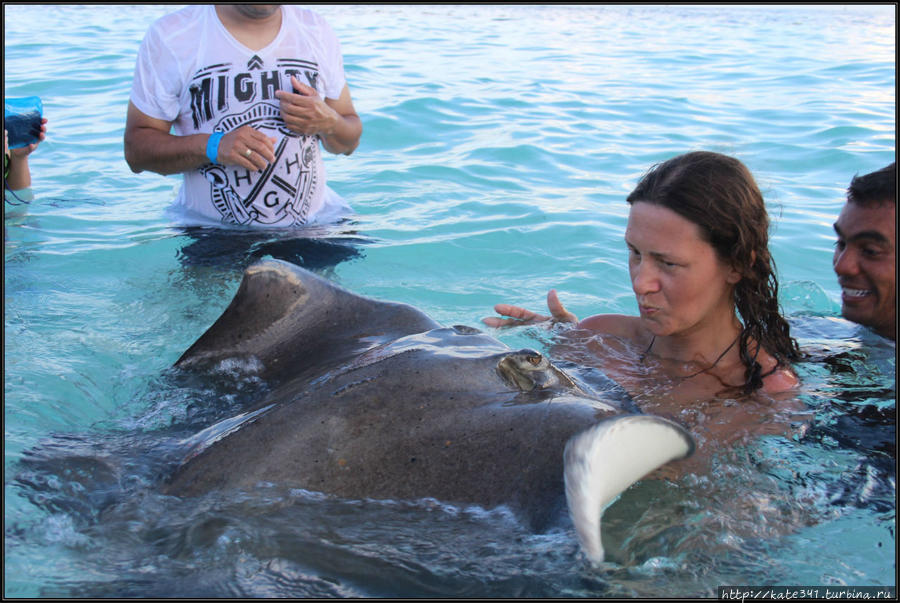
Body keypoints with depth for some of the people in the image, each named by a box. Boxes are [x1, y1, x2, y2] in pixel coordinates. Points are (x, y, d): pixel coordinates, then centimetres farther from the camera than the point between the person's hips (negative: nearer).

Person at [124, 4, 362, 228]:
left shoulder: (318, 30, 8)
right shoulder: (169, 37, -3)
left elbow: (350, 143, 15)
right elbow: (135, 149, -4)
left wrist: (328, 123, -10)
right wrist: (212, 146, -22)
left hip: (315, 226, 3)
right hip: (211, 231, -3)